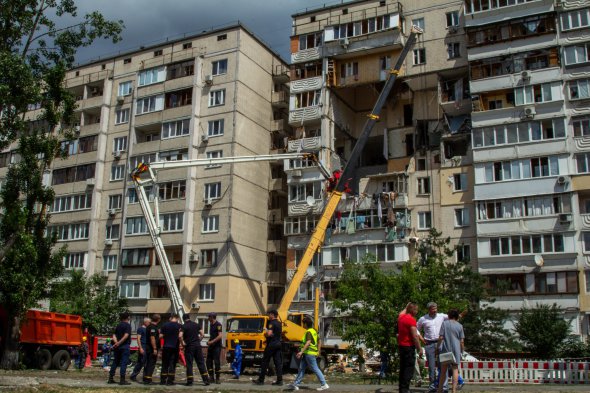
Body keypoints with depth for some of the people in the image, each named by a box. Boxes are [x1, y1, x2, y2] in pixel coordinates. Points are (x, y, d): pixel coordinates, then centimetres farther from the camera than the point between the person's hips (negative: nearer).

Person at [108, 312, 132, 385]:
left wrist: (116, 342, -6)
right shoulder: (128, 325, -7)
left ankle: (111, 378, 17)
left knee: (115, 362, 14)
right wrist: (119, 343, -16)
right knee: (124, 362, -5)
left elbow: (114, 335, 8)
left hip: (117, 346, 7)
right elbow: (126, 335, -18)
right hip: (125, 346, -7)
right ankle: (122, 380, -7)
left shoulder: (118, 325, 15)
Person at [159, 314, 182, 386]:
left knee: (165, 364, 10)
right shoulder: (179, 326, -4)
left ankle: (162, 380, 12)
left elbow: (161, 336, 2)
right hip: (175, 347, -2)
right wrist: (180, 342, 0)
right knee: (172, 364, 5)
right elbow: (180, 336, -16)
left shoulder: (165, 325, 4)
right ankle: (170, 381, 3)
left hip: (166, 347, 2)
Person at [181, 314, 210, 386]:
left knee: (189, 364, 3)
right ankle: (206, 379, 4)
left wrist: (183, 343, -5)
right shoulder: (197, 324, 8)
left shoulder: (183, 326, -5)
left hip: (189, 346, -3)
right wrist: (198, 341, 11)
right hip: (197, 345, 4)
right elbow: (202, 334, 4)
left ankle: (190, 381, 3)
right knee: (201, 363, 7)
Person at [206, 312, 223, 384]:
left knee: (217, 362, -5)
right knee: (209, 361, 4)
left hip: (217, 346, -8)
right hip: (211, 346, 8)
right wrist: (209, 343, 13)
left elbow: (220, 336, -20)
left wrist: (212, 342, -23)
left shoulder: (218, 325, -12)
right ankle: (211, 376, 12)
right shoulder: (211, 324, 15)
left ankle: (217, 378, 0)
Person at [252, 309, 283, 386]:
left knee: (265, 362, 1)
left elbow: (269, 333, -25)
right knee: (278, 362, 5)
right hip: (278, 344, 8)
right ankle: (279, 380, 1)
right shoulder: (279, 324, 14)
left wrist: (265, 333, -4)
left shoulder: (272, 323, -13)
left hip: (271, 344, -8)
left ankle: (261, 380, 5)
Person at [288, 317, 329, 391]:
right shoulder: (313, 331, 16)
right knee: (301, 368, 10)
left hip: (309, 353, -10)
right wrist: (318, 351, 30)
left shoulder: (309, 332, -15)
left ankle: (324, 385, -2)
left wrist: (301, 352, -33)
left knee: (315, 369, -6)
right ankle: (296, 384, 11)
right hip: (307, 354, 10)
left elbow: (308, 342, -28)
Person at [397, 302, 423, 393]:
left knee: (403, 368, 15)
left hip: (401, 345, 9)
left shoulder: (401, 317, 8)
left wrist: (408, 305, 44)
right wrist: (419, 348, -14)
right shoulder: (411, 319, -16)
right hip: (409, 346, -9)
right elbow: (415, 336, -19)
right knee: (409, 369, -6)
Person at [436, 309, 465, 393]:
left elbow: (441, 337, -6)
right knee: (455, 369, 4)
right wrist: (462, 351, 12)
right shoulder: (459, 326, 4)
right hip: (456, 350, 0)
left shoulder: (444, 323, -1)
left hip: (445, 349, 0)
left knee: (443, 370, 8)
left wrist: (438, 347, 2)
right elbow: (462, 341, 2)